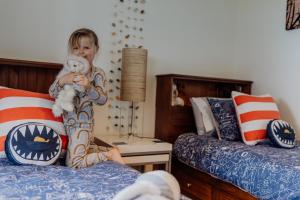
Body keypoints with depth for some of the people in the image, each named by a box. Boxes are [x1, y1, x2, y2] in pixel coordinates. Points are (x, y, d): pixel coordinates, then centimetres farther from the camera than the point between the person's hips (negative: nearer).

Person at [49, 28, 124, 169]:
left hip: (82, 123, -6)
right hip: (69, 122, 6)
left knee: (74, 163, -11)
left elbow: (102, 100, -21)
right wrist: (62, 81, -28)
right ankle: (109, 150, 40)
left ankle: (110, 154, 3)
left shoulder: (97, 74, -12)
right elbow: (52, 93, -7)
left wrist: (88, 87, -39)